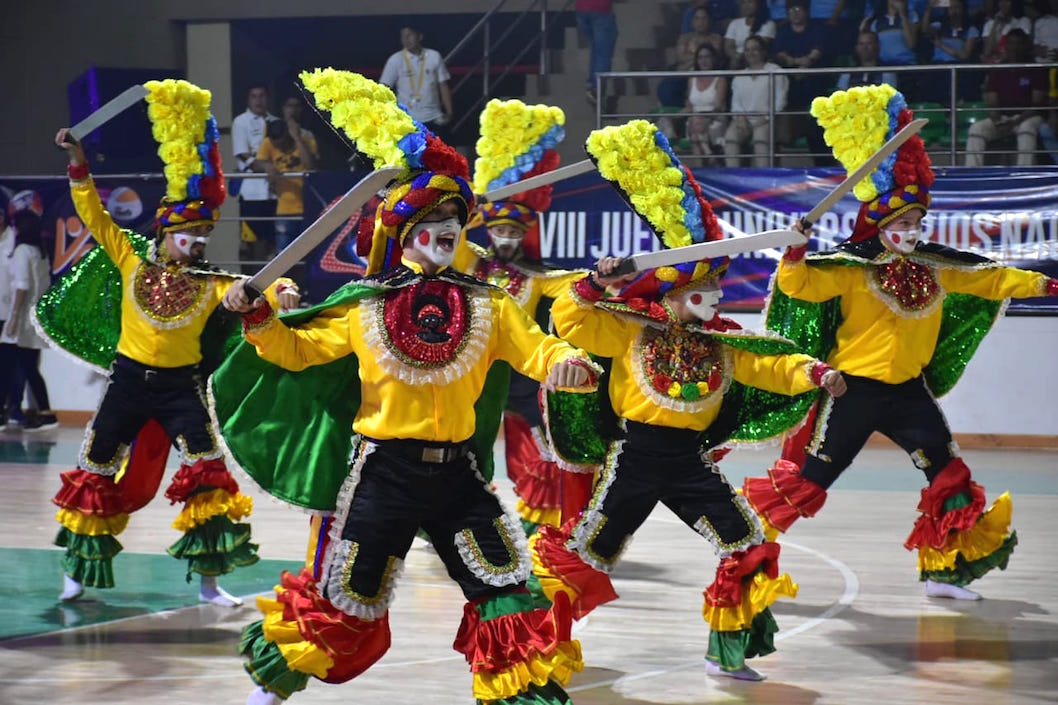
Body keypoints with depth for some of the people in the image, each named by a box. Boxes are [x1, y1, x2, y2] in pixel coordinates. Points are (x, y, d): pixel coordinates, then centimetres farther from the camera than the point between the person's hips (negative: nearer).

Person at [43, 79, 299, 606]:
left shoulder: (213, 283, -3)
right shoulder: (132, 261, -2)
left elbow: (256, 287, -15)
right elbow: (95, 217, -2)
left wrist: (281, 292, -38)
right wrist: (78, 167, -12)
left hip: (180, 386, 0)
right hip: (129, 381, 0)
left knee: (208, 474, -9)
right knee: (98, 474, 7)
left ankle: (208, 579, -2)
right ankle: (79, 571, 23)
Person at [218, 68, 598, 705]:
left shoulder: (487, 306, 3)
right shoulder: (364, 307, 0)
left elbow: (535, 350, -6)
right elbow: (299, 350, 7)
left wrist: (568, 362, -28)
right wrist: (258, 320, -10)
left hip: (457, 472, 1)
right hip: (382, 471, -1)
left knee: (509, 583, -7)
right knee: (345, 594, 10)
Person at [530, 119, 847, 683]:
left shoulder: (724, 343, 5)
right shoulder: (630, 330, -6)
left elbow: (772, 365, 0)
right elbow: (571, 322, -11)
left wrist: (814, 373, -17)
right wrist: (595, 286, -27)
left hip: (691, 460, 4)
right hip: (635, 456, -4)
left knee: (748, 550, -3)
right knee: (583, 551, 4)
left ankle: (727, 651, 8)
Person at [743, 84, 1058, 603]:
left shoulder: (935, 267, 5)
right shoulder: (850, 267, -13)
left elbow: (989, 279, 15)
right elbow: (803, 286, -24)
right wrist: (795, 257, -43)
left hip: (909, 390, 6)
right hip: (854, 389, -6)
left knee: (948, 475, 5)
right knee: (805, 477, -1)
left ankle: (946, 570, 18)